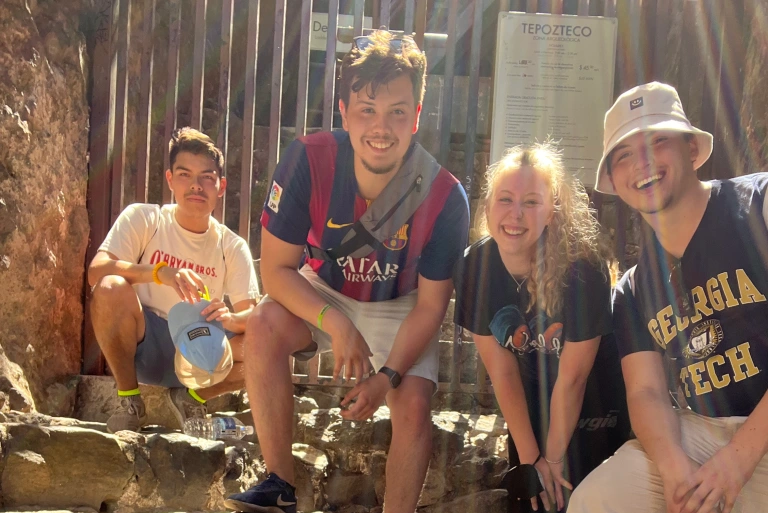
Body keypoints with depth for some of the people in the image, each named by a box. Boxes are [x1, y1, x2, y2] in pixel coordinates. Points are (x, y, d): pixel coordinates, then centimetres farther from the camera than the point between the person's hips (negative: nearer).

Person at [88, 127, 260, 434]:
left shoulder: (232, 247, 1)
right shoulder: (142, 219, -5)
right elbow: (96, 272, -21)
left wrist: (232, 319, -34)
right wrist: (161, 272, -38)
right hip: (144, 345, -2)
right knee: (111, 289, -32)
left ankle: (192, 397, 5)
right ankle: (129, 402, -10)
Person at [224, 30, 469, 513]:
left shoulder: (444, 197, -26)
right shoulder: (309, 160, -26)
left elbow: (430, 305, -14)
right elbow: (276, 268, -19)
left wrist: (388, 376, -25)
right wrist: (336, 324, -33)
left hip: (399, 307, 0)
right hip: (322, 293, 1)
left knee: (413, 405, -21)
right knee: (264, 326, -27)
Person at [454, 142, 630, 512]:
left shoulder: (582, 268, -32)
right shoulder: (476, 267, -20)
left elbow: (572, 376, -21)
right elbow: (502, 371, -13)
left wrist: (554, 456, -11)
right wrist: (530, 456, -9)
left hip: (593, 402, -3)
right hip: (531, 403, 4)